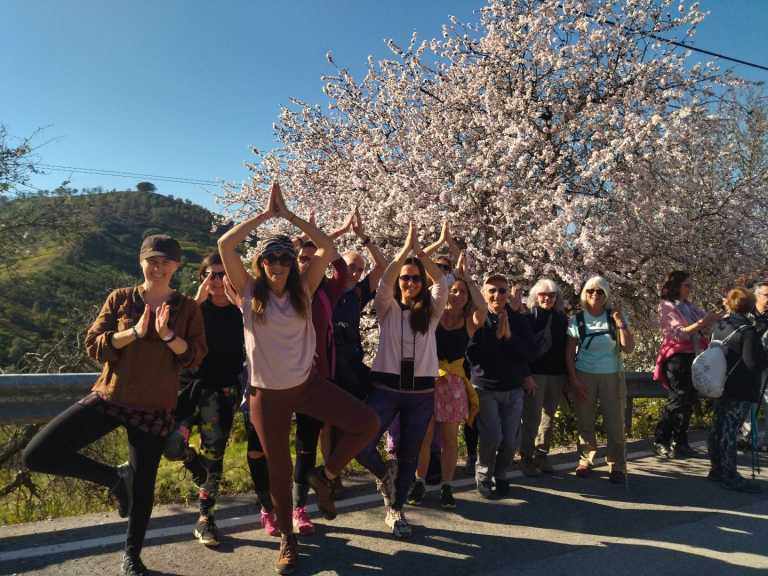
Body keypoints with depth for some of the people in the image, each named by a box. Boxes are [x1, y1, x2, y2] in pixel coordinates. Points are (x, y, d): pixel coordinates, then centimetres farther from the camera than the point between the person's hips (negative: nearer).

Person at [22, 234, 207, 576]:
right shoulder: (120, 299, 2)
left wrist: (168, 335, -21)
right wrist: (135, 332, -18)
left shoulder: (187, 308, 0)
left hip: (154, 408, -1)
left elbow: (195, 358, -5)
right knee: (37, 454, -10)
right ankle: (116, 478, 11)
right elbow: (93, 345, -4)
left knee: (143, 485, 7)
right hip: (108, 397, 2)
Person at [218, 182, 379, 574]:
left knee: (367, 424, -10)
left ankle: (324, 475, 13)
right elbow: (224, 245, -16)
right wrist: (265, 214, -13)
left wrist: (288, 214, -11)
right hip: (268, 393, -2)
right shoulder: (249, 291, -5)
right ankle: (287, 538, 33)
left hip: (308, 383, 2)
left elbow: (327, 248, -10)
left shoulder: (303, 290, -1)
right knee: (279, 467, 10)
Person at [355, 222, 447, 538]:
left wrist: (420, 251, -15)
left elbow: (442, 281, -8)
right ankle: (385, 473, 20)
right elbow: (384, 281, -16)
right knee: (361, 444, -13)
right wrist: (406, 248, -20)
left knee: (409, 454, 9)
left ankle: (395, 510, 29)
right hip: (386, 386, -1)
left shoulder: (431, 310, 6)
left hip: (421, 391, 2)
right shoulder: (387, 308, 2)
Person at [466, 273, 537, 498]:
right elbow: (472, 355, -12)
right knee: (492, 437, -12)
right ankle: (483, 476, 14)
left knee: (510, 441, 4)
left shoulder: (519, 320, 3)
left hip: (513, 388, 3)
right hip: (485, 388, -3)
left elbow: (529, 353, -3)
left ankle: (500, 475, 30)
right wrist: (496, 335, -17)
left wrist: (509, 336, -15)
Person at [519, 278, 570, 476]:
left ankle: (542, 454, 22)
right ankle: (527, 458, 6)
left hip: (556, 374, 5)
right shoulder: (529, 316, -4)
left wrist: (567, 374, 10)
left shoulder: (562, 318, 10)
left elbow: (566, 347, 14)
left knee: (549, 417, 11)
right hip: (534, 374, -5)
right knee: (532, 417, -3)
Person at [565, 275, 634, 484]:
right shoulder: (577, 320, 1)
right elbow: (569, 353, 2)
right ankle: (585, 461, 19)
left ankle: (617, 467, 10)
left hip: (612, 376, 0)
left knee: (615, 422, -1)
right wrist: (573, 380, -5)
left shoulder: (615, 317, 3)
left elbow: (628, 348, -2)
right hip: (584, 376, 0)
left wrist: (621, 324, -12)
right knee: (584, 422, 3)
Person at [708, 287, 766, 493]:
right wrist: (763, 358, -1)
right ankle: (730, 476, 1)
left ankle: (717, 469, 20)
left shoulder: (719, 325, 7)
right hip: (740, 389, -7)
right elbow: (754, 362, -18)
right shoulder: (748, 331, -16)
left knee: (718, 426, 12)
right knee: (730, 430, -5)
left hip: (720, 384, 8)